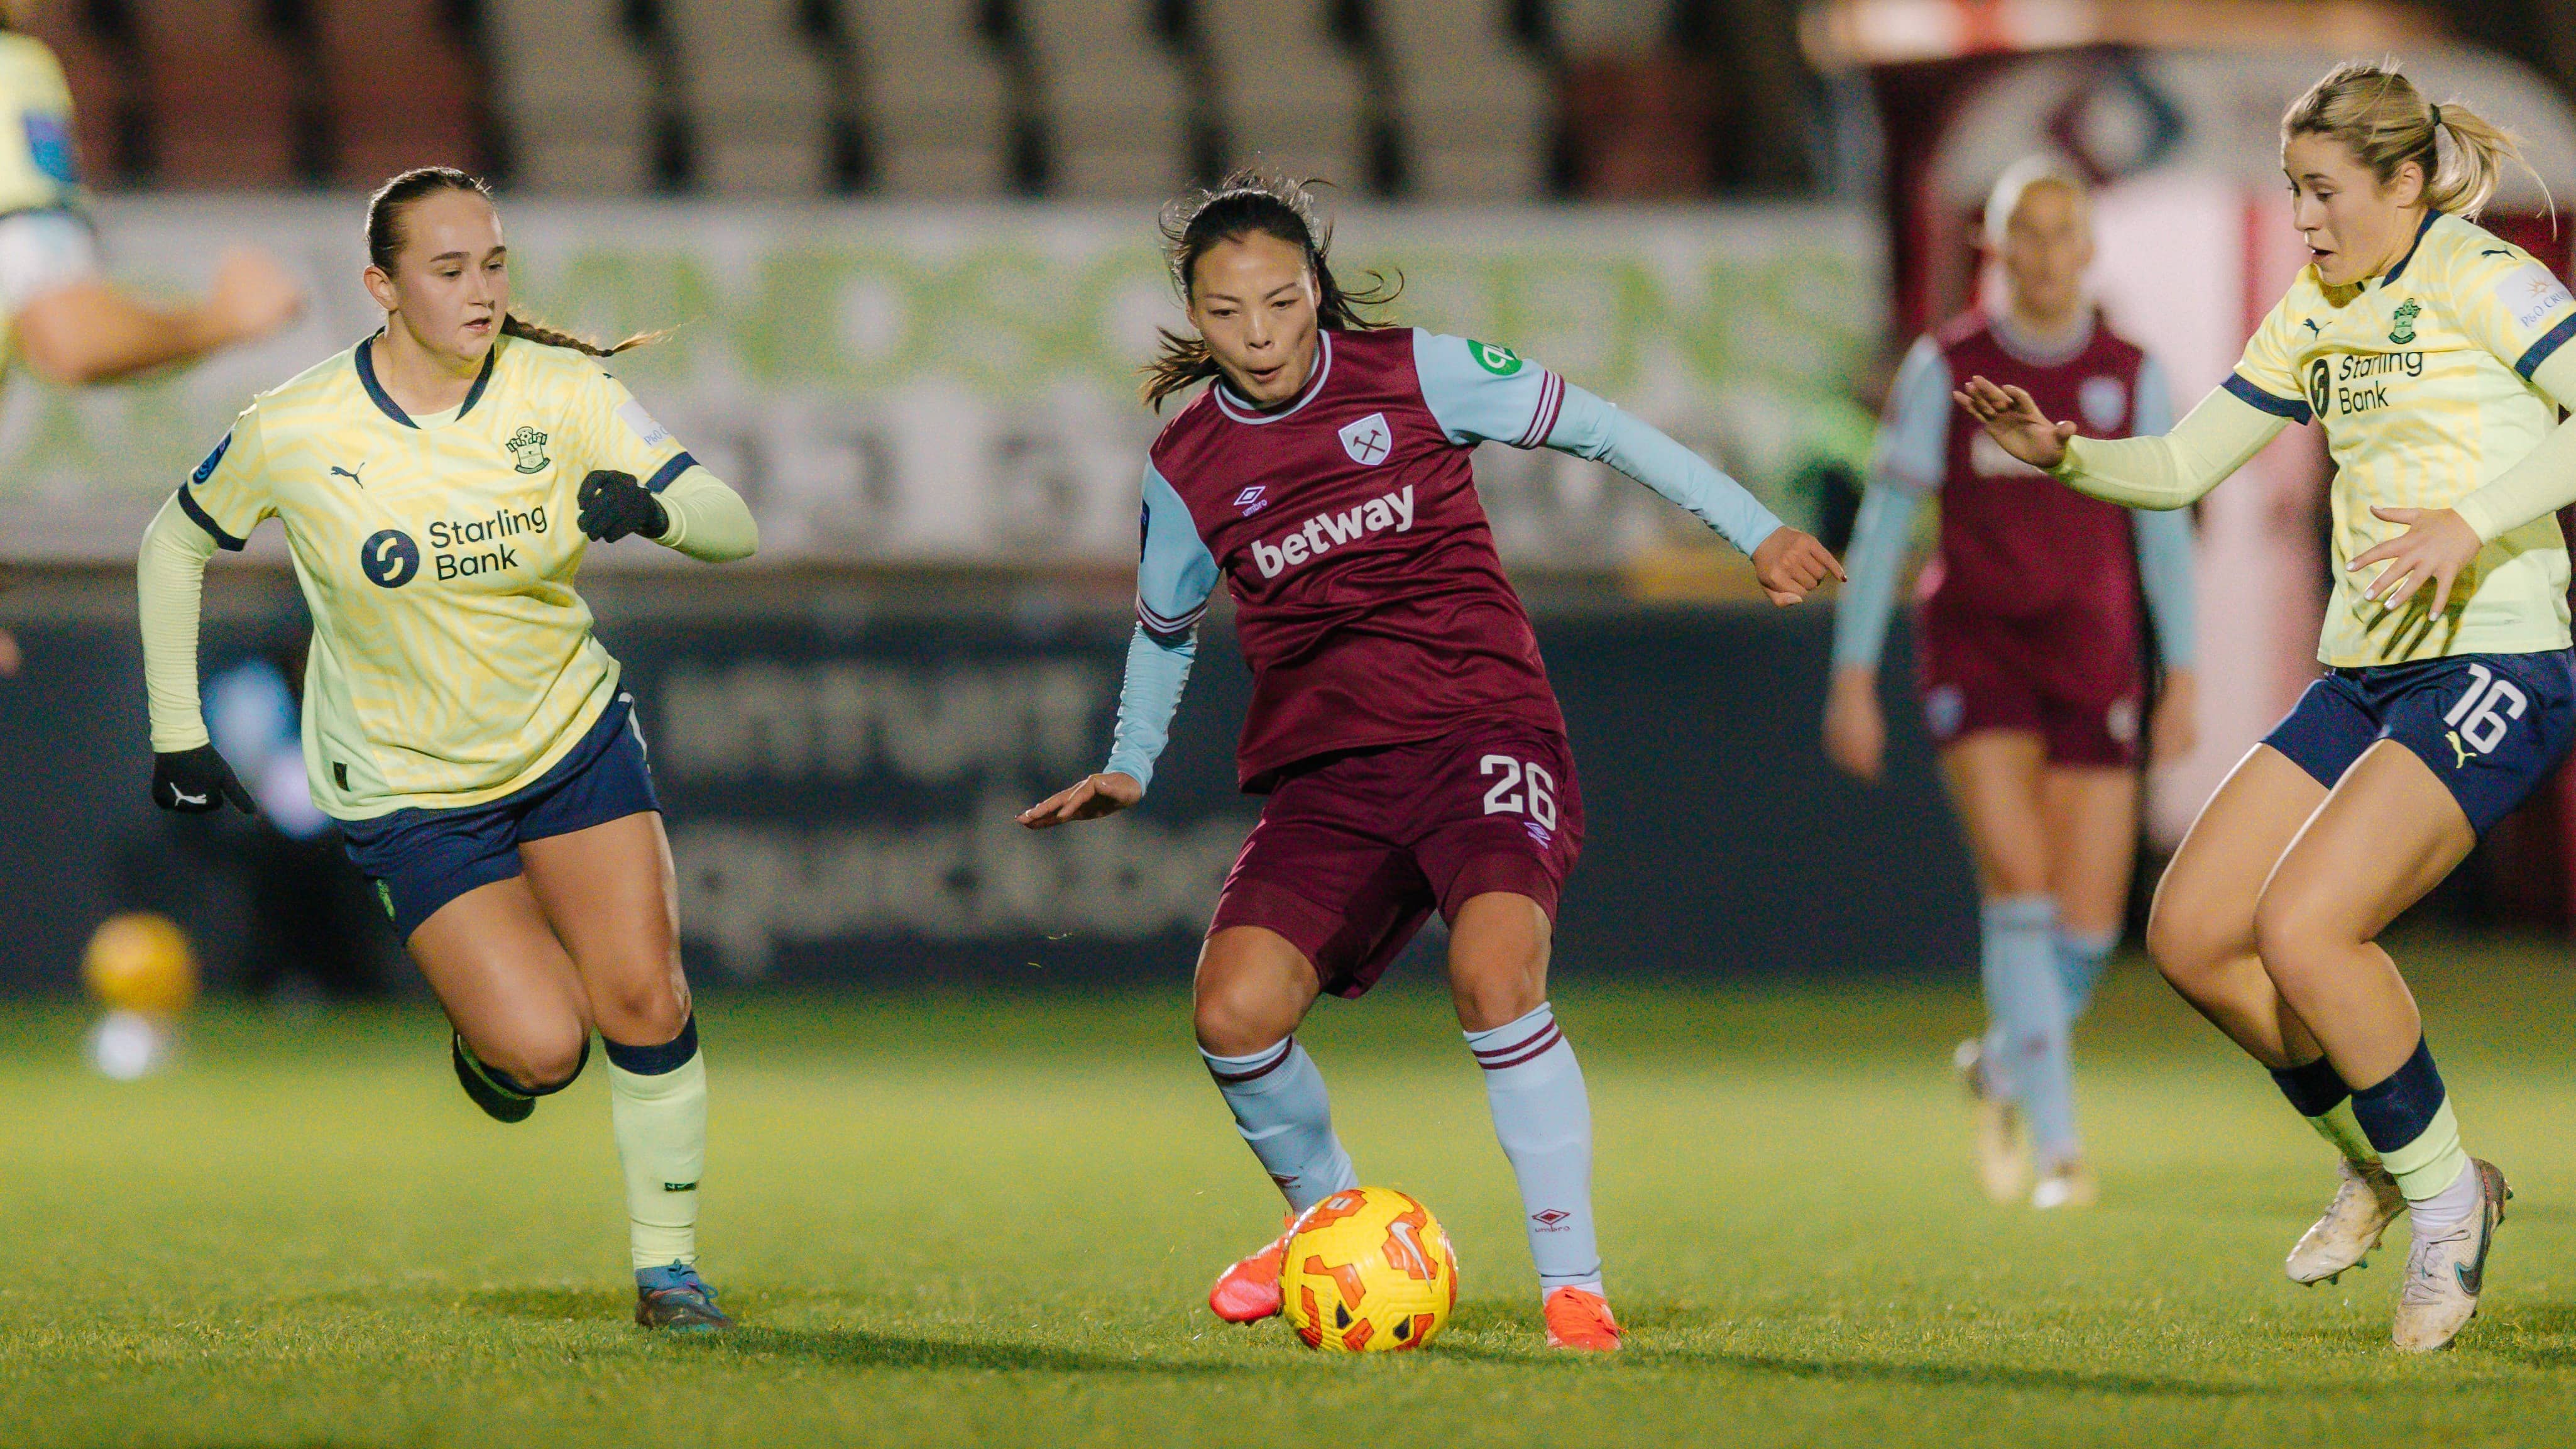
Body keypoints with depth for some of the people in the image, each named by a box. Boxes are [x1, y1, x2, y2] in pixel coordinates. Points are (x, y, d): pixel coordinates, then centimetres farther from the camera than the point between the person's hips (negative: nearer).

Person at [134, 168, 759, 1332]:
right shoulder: (289, 434, -15)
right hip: (405, 789, -2)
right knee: (542, 1048, -15)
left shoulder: (562, 394, -12)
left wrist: (654, 506, -38)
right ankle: (485, 1033, 22)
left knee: (645, 1003, -12)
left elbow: (735, 530, -16)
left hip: (572, 738, 2)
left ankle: (667, 1265, 7)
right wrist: (178, 736, 3)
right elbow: (174, 546, 3)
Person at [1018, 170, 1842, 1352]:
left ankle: (1573, 1287, -20)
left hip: (1481, 726, -3)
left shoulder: (1414, 375, -1)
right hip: (1323, 774, 3)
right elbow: (1165, 624, 27)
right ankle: (1326, 1210, 14)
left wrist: (1755, 530, 6)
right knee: (1234, 1012, -18)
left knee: (1494, 978, -30)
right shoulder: (1185, 468, 7)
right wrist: (1128, 769, 27)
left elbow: (1595, 427, 6)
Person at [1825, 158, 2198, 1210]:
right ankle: (2057, 1143, -16)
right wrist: (1853, 677, -4)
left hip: (2093, 662, 3)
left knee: (2090, 921, -4)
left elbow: (2164, 531, 9)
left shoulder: (2129, 376, 5)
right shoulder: (1947, 369, -1)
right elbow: (1885, 521, 0)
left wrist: (2181, 679, 1)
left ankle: (2003, 1065, 28)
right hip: (1977, 653, -2)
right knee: (2018, 883, -19)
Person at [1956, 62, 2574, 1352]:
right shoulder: (2316, 314, 16)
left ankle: (2442, 1195, -2)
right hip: (2365, 672, 9)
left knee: (2302, 929, -23)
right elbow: (2182, 467, 20)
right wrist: (2061, 456, 1)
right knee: (2190, 936, 1)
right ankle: (2384, 1161, 19)